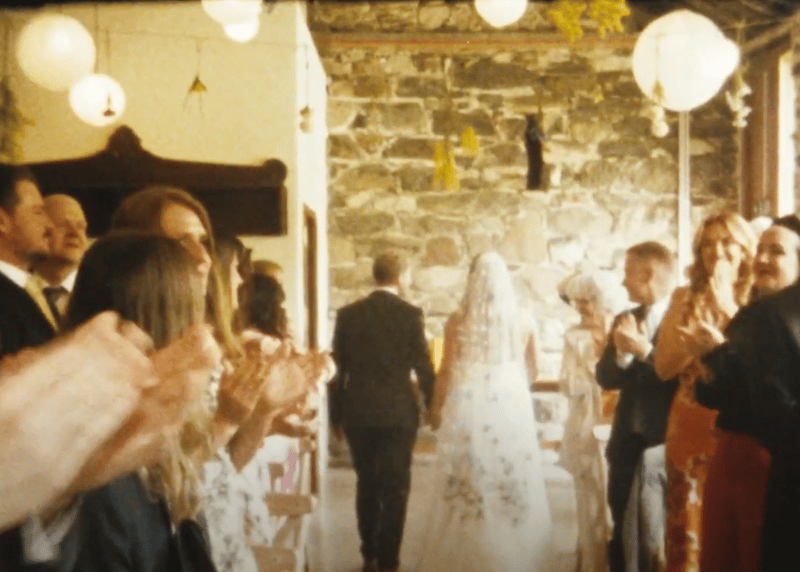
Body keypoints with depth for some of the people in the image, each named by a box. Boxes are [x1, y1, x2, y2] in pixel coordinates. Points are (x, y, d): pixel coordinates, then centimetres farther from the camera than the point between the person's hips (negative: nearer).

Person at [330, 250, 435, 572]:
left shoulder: (348, 313, 1)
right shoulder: (410, 314, -7)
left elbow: (338, 368, 4)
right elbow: (423, 367, -6)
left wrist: (336, 413, 13)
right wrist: (434, 407, 8)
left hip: (357, 412, 3)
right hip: (398, 412, -3)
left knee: (367, 484, 17)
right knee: (395, 489, 4)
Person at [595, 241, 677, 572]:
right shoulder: (625, 320, 11)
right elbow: (605, 379, 3)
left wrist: (645, 351, -22)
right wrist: (622, 354, -15)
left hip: (667, 441, -6)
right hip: (627, 441, 6)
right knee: (623, 534, 13)